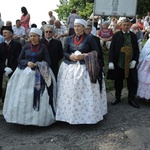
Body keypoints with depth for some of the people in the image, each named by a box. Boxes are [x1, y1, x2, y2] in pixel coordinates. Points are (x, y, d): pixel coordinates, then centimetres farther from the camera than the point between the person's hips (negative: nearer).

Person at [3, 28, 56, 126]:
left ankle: (38, 118, 5)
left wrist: (37, 65, -16)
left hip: (39, 75, -2)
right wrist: (27, 62, -10)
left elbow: (48, 62, -1)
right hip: (25, 74, 3)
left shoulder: (43, 47, 2)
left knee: (39, 98, -6)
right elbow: (20, 60, 9)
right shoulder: (26, 46, 9)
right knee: (23, 97, -1)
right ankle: (24, 117, 11)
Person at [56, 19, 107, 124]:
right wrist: (70, 56, -11)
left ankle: (88, 114, 10)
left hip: (86, 68, -4)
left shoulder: (89, 38, -1)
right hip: (70, 68, 4)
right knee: (70, 93, 4)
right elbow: (65, 52, 11)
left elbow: (96, 52, -3)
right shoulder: (69, 38, 10)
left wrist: (84, 56, -15)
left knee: (86, 93, -2)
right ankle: (70, 113, 16)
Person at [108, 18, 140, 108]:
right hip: (119, 63, -1)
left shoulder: (133, 36, 7)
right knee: (118, 82, 11)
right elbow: (112, 49, -4)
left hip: (131, 64, 2)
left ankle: (131, 99, 22)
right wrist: (111, 62, -12)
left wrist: (135, 60, -6)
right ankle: (117, 98, 29)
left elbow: (137, 50, 7)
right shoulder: (116, 35, -1)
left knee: (133, 82, 5)